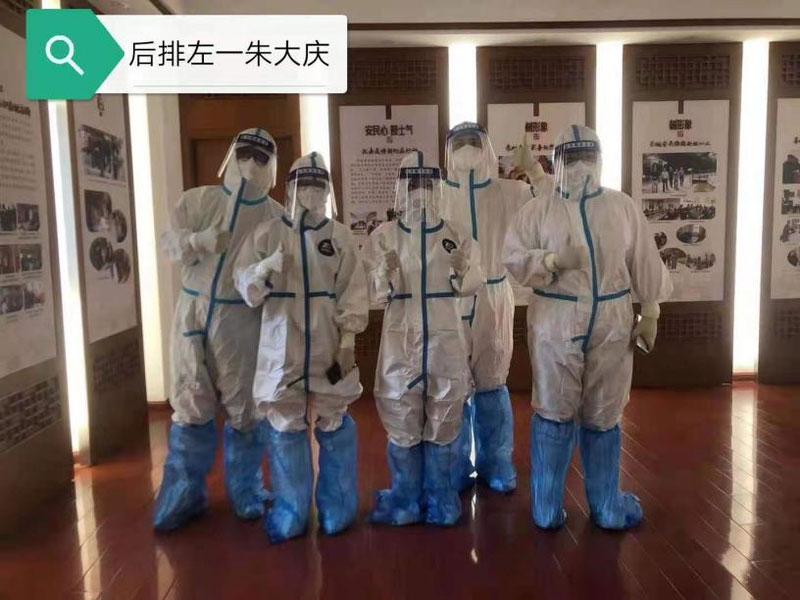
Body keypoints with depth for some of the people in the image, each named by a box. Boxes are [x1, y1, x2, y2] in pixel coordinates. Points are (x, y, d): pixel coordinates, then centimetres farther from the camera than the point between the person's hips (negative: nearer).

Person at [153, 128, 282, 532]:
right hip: (192, 311, 2)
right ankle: (185, 493, 21)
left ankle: (246, 490, 25)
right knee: (190, 404, 8)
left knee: (244, 407, 8)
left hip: (241, 318, -1)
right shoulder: (197, 199, 4)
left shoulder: (276, 217, 1)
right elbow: (168, 241, -3)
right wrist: (197, 240, -22)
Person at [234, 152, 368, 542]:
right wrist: (264, 269, -22)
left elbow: (353, 291, -3)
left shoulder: (340, 236, 2)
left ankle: (337, 509, 28)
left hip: (328, 349, 0)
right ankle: (290, 512, 25)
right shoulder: (266, 233, 2)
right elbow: (246, 287, -2)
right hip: (282, 348, 0)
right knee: (285, 429, 8)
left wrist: (348, 339, -10)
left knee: (334, 426, 11)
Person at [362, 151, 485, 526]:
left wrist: (463, 270, -18)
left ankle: (441, 500, 27)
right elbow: (374, 297, -2)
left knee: (444, 421, 10)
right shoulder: (383, 236, -1)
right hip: (401, 341, 0)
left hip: (445, 340, 1)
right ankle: (406, 500, 25)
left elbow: (472, 287, 2)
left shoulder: (456, 235, 0)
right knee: (401, 422, 7)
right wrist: (384, 275, -22)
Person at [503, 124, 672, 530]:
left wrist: (650, 315, 6)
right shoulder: (538, 210, 0)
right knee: (554, 414, 6)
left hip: (610, 325, 2)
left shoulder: (623, 207, 5)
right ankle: (546, 508, 22)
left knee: (602, 416, 13)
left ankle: (605, 505, 30)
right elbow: (512, 257, -5)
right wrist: (552, 260, -22)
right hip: (555, 324, -2)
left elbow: (644, 263, 7)